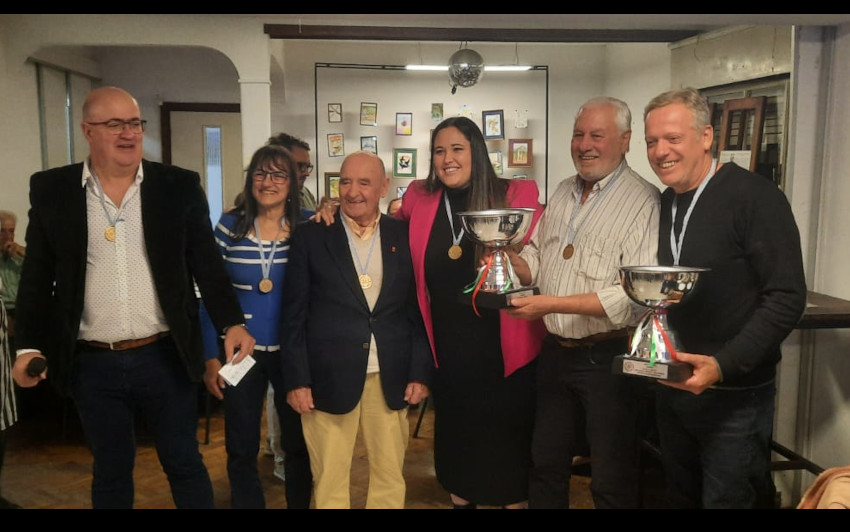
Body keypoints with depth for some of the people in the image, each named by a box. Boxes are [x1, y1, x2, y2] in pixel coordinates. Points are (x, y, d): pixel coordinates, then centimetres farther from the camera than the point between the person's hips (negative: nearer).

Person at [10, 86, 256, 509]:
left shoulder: (179, 186, -2)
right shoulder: (51, 190, 0)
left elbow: (208, 265, -1)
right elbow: (37, 278, 4)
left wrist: (231, 323, -12)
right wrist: (30, 346, -3)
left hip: (165, 357, -1)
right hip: (93, 365, 1)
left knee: (184, 463, 12)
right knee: (110, 471, 17)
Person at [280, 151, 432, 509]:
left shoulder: (405, 236, 5)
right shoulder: (310, 236, 0)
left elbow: (419, 309, 6)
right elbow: (294, 314, -1)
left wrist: (421, 372, 1)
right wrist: (296, 379, -5)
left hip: (391, 378, 2)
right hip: (329, 377, -1)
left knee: (390, 477, 14)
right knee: (330, 482, 10)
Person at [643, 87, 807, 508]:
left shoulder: (755, 197, -15)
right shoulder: (664, 205, 7)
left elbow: (787, 298, -19)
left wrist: (723, 365, -26)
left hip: (735, 394, -6)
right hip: (671, 386, 7)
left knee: (729, 498, 6)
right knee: (681, 496, 20)